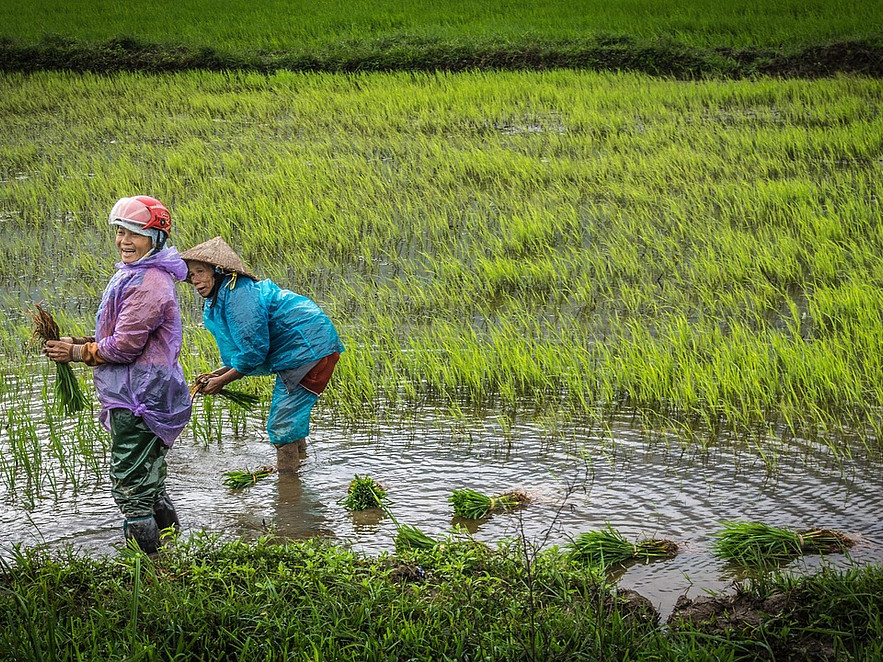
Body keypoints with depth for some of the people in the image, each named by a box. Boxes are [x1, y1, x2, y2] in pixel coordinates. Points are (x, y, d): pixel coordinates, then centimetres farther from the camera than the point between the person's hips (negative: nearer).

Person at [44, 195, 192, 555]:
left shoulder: (149, 283, -20)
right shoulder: (135, 274, 15)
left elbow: (125, 346, -21)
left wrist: (77, 353, -8)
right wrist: (78, 343, 8)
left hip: (139, 401, -11)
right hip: (140, 396, 11)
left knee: (131, 488, -6)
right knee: (151, 485, 21)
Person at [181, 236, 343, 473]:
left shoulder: (238, 294, -20)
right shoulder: (221, 298, 13)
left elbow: (254, 350, -20)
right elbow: (248, 351, 16)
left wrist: (221, 381, -10)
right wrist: (216, 374, 4)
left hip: (311, 349, -11)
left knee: (282, 425, -8)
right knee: (289, 419, 23)